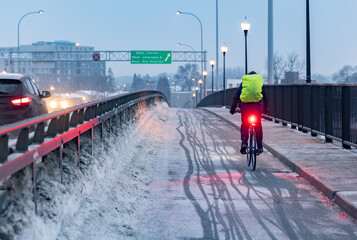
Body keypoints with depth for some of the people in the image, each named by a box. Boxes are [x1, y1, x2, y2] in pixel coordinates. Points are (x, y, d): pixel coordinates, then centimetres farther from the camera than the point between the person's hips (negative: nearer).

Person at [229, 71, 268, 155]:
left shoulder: (244, 82, 20)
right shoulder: (260, 81, 22)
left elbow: (236, 96, 14)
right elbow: (265, 97, 26)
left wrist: (232, 108, 18)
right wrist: (265, 109, 36)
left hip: (245, 104, 0)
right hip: (257, 103, 0)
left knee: (244, 125, 12)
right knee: (258, 125, 11)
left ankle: (244, 143, -7)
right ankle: (260, 147, 9)